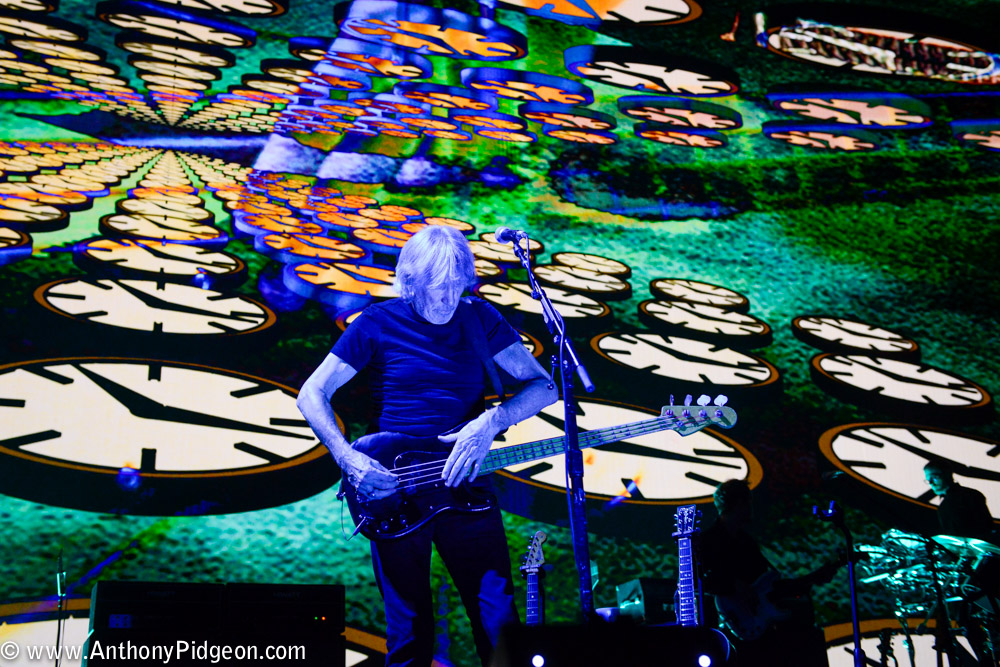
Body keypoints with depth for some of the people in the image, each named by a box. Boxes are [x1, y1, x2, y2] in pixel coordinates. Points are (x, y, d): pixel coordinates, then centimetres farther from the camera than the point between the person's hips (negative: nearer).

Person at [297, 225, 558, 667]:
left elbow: (543, 385, 0)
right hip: (392, 490, -1)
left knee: (499, 620, -2)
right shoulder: (377, 324, -2)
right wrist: (349, 461, -15)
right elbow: (311, 395, -1)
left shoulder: (479, 319, 4)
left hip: (464, 482, 2)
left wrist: (491, 422, -17)